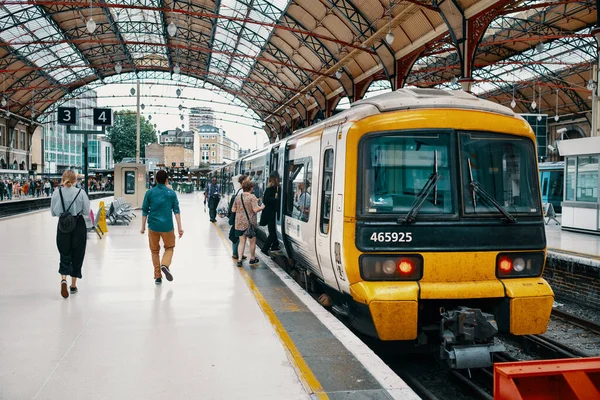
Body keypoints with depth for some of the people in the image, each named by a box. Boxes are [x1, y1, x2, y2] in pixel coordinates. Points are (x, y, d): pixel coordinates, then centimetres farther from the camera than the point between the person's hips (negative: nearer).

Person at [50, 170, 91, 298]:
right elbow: (87, 212, -6)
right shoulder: (80, 192, -10)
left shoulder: (56, 193, -5)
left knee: (64, 255, 12)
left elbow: (53, 212, 0)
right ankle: (73, 285, 19)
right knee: (77, 255, 11)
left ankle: (63, 279, -13)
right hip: (78, 226, -1)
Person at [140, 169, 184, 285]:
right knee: (169, 248, 18)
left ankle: (157, 277, 14)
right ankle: (165, 265, -10)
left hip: (153, 226, 1)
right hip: (167, 226, -1)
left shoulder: (150, 193, 1)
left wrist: (143, 227, 8)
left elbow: (144, 211, 1)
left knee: (155, 251, 14)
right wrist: (179, 227, -2)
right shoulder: (171, 193, -1)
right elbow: (176, 211, -4)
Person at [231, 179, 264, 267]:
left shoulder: (237, 197, 4)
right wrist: (261, 207, 0)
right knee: (252, 241, 13)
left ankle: (239, 259, 4)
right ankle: (252, 259, 25)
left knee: (242, 241, 12)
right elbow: (255, 209, -19)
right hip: (250, 223, -4)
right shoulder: (252, 197, -12)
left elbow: (233, 210, 8)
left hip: (239, 223, 5)